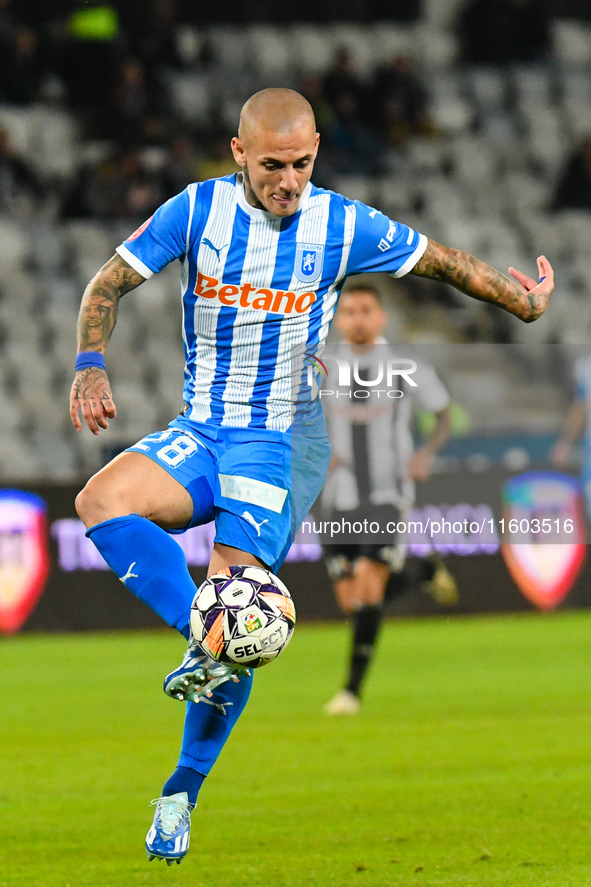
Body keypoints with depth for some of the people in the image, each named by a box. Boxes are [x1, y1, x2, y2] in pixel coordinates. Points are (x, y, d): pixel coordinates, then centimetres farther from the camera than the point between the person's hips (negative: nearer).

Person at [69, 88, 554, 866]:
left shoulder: (344, 228, -5)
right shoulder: (197, 210, -3)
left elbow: (443, 263, 10)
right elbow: (110, 283, -1)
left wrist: (525, 304, 17)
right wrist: (91, 365, -17)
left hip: (283, 439, -2)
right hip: (200, 431, 2)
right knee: (102, 502, -27)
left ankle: (182, 794, 3)